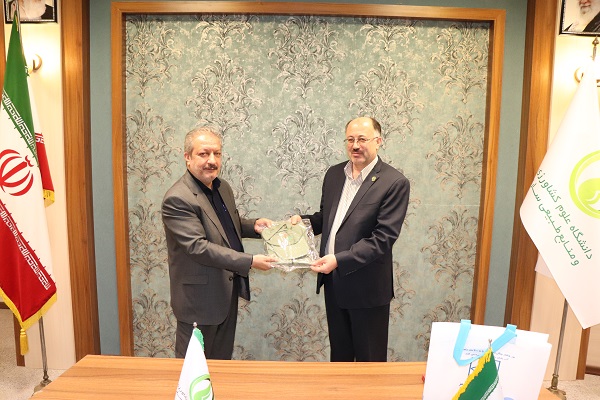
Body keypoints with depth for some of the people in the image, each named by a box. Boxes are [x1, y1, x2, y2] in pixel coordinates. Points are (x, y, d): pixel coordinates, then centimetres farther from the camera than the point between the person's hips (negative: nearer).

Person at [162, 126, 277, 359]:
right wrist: (250, 262, -27)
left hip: (227, 292, 8)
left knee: (223, 360, 23)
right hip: (199, 298, -8)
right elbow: (198, 247, -26)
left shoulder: (223, 187, 5)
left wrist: (253, 226, -2)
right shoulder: (178, 199, -21)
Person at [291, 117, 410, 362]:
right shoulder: (334, 174, 5)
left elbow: (383, 238, -20)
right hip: (333, 281, 6)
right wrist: (303, 221, -4)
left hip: (367, 287, -5)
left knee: (369, 360, 15)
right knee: (339, 354, 24)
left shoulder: (394, 183, -14)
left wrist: (340, 259, -26)